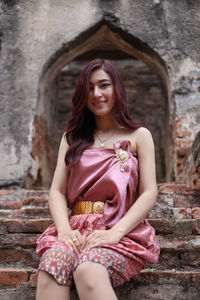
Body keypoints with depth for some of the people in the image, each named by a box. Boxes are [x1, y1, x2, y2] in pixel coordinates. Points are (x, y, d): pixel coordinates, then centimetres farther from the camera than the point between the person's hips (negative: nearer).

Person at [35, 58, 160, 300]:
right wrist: (64, 229, -11)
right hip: (77, 228, 3)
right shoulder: (72, 138, 20)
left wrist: (115, 232, -15)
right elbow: (57, 191, 11)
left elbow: (149, 193, 2)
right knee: (51, 263, -33)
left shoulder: (138, 136, 12)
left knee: (88, 269, -37)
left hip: (122, 231, -2)